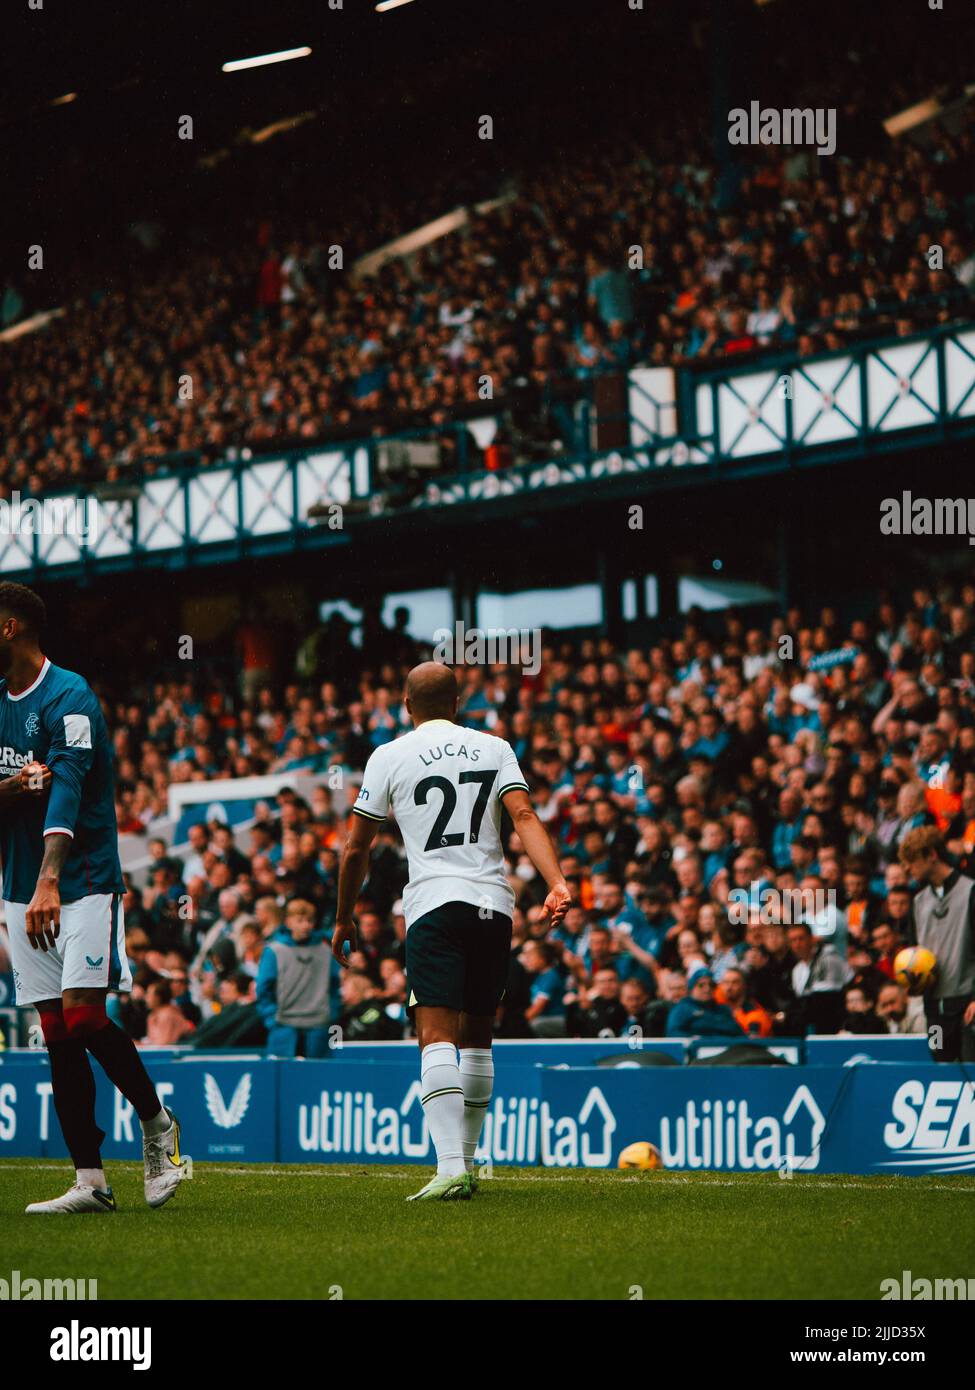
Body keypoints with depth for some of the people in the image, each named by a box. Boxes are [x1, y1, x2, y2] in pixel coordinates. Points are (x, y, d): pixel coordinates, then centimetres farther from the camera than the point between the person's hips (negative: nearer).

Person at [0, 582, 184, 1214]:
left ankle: (158, 1123, 8)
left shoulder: (68, 698, -12)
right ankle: (89, 1181, 3)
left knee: (83, 1016, -16)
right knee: (58, 1034, 2)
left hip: (84, 883, -7)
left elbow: (67, 791, -25)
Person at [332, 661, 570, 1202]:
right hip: (494, 903, 4)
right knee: (476, 1036, 16)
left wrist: (343, 920, 21)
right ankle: (465, 1164, 22)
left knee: (436, 1036, -13)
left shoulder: (390, 756, 7)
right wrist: (556, 883, -12)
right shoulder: (494, 748, 14)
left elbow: (356, 849, 9)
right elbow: (524, 816, -3)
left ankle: (450, 1168, -28)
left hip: (434, 903, -4)